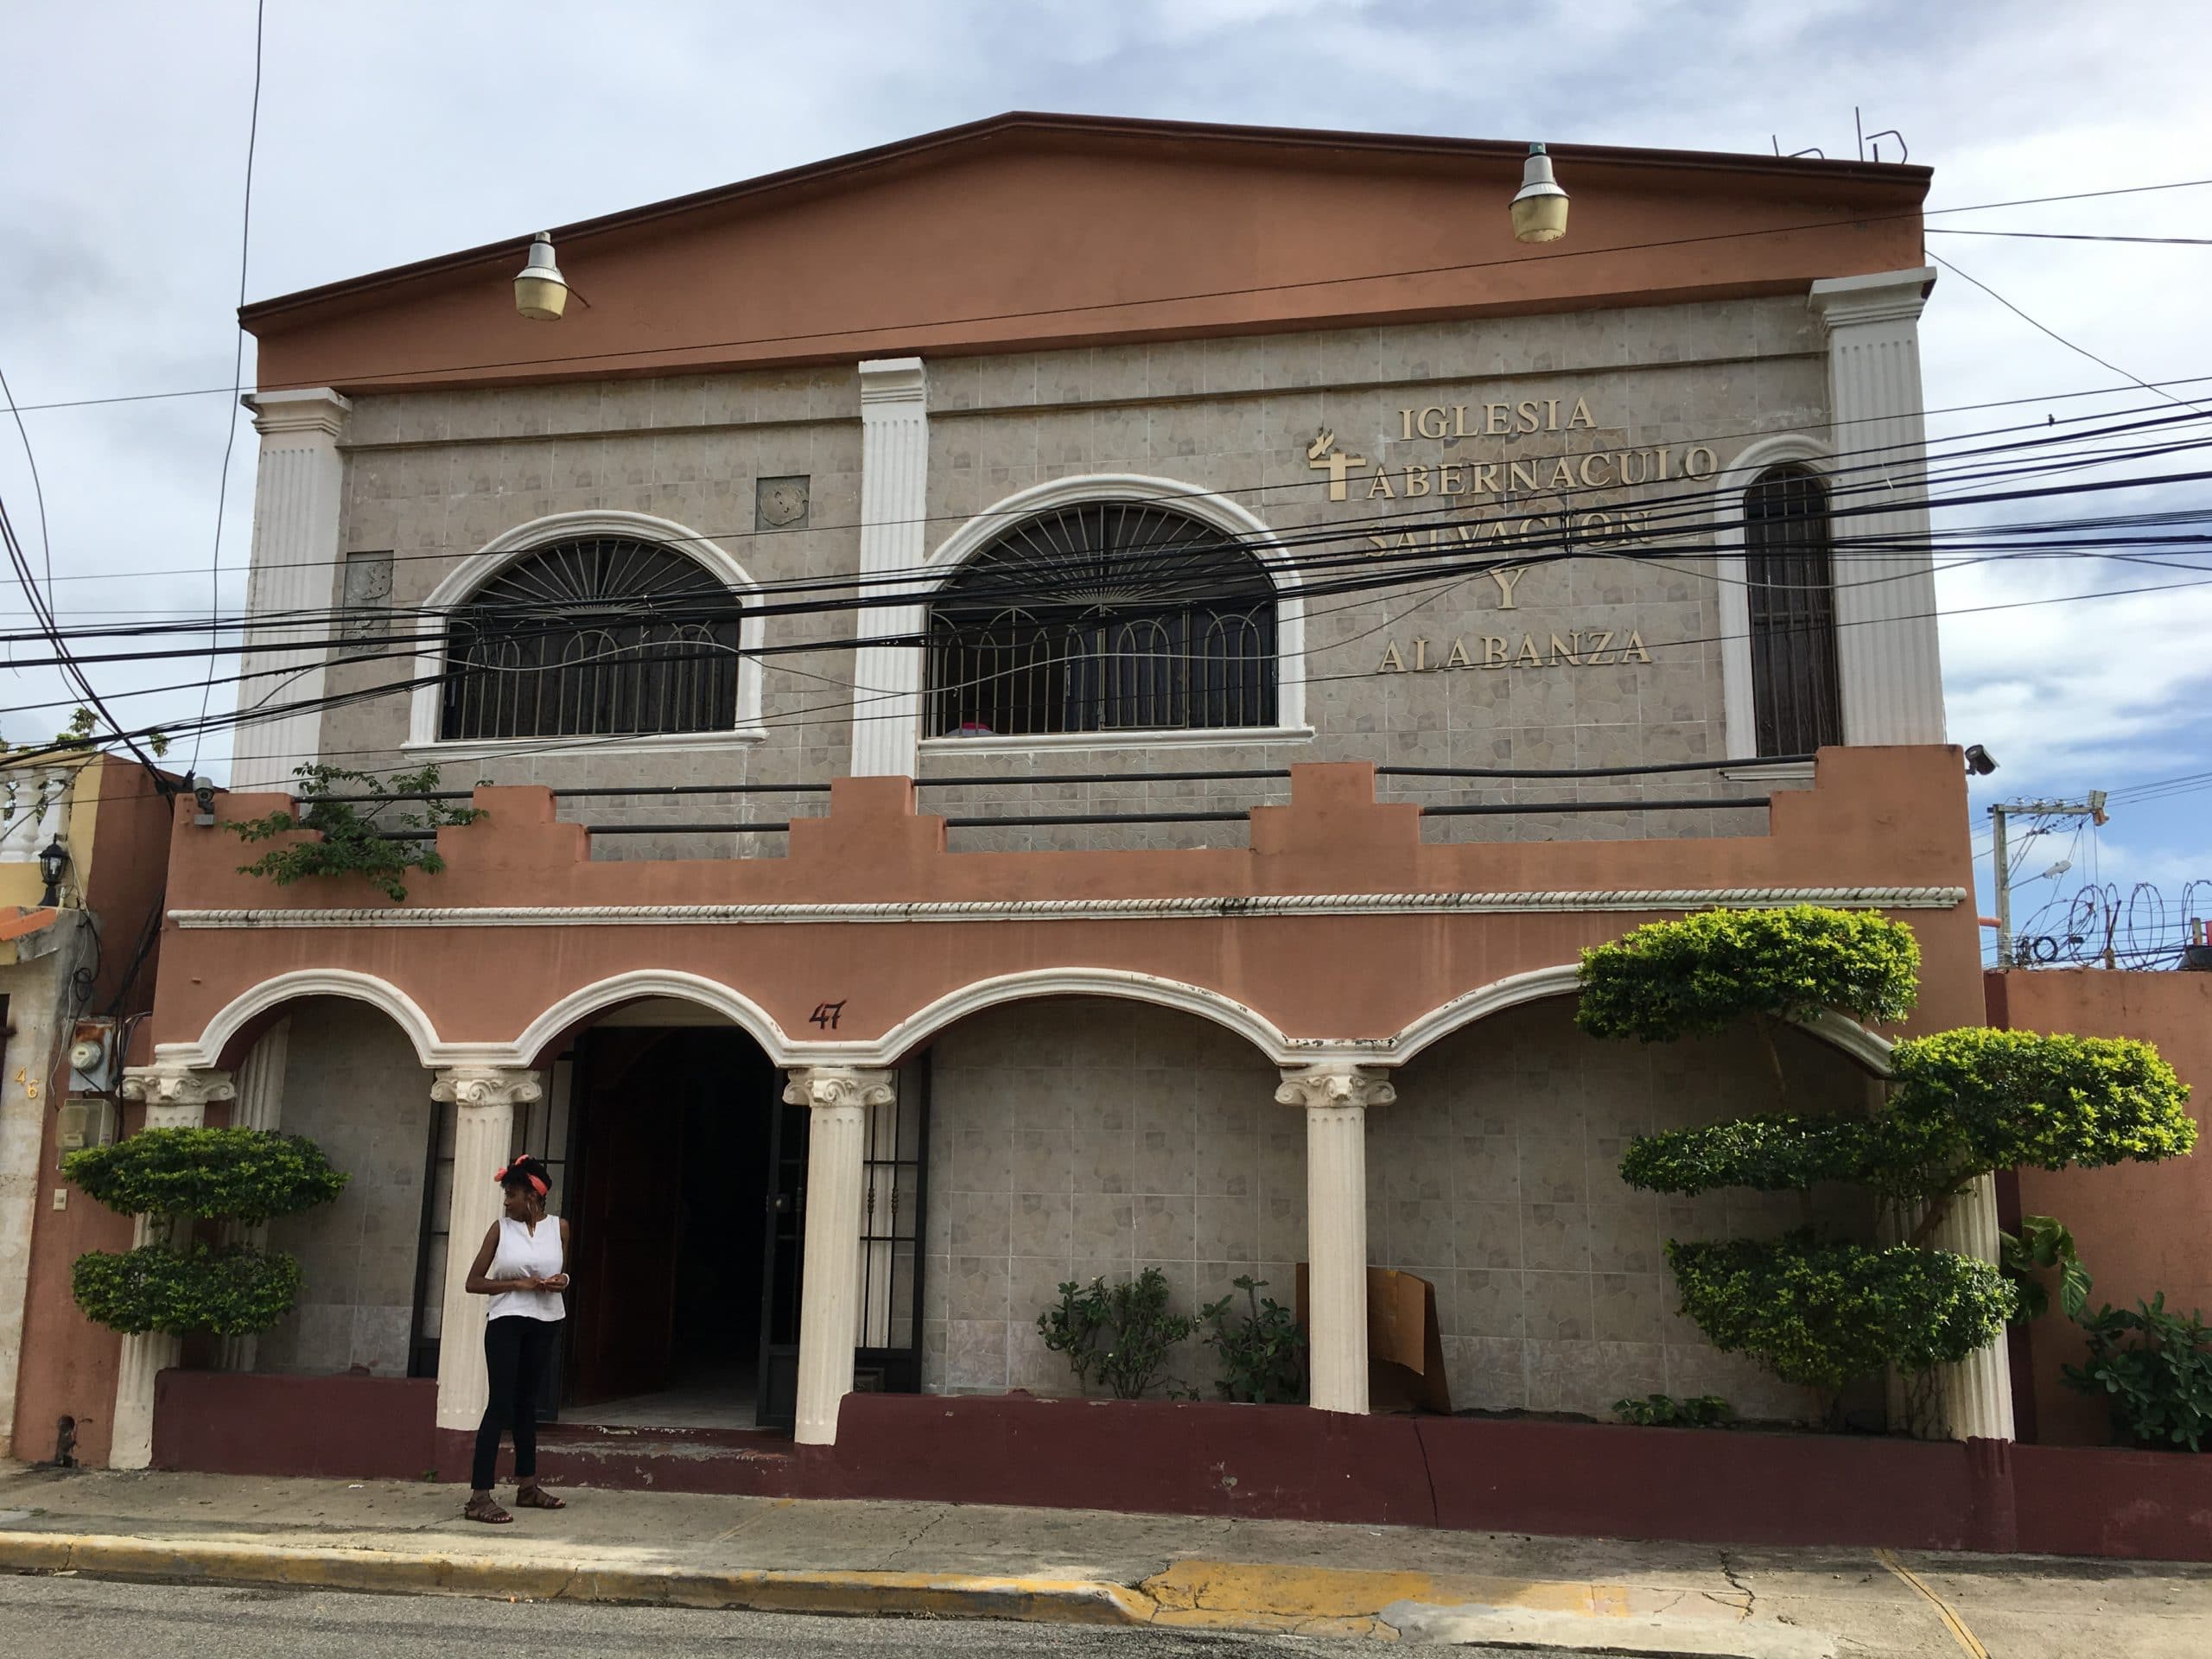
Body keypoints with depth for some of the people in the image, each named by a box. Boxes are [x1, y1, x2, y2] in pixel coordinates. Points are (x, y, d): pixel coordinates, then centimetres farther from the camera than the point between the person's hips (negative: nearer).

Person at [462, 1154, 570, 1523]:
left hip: (545, 1321, 4)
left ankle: (527, 1486, 25)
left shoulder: (559, 1227, 4)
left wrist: (561, 1281, -5)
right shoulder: (501, 1228, -3)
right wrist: (519, 1284, -15)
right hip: (506, 1320, -4)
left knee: (527, 1401, 15)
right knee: (501, 1403, -10)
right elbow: (473, 1282, -3)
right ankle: (479, 1497, -11)